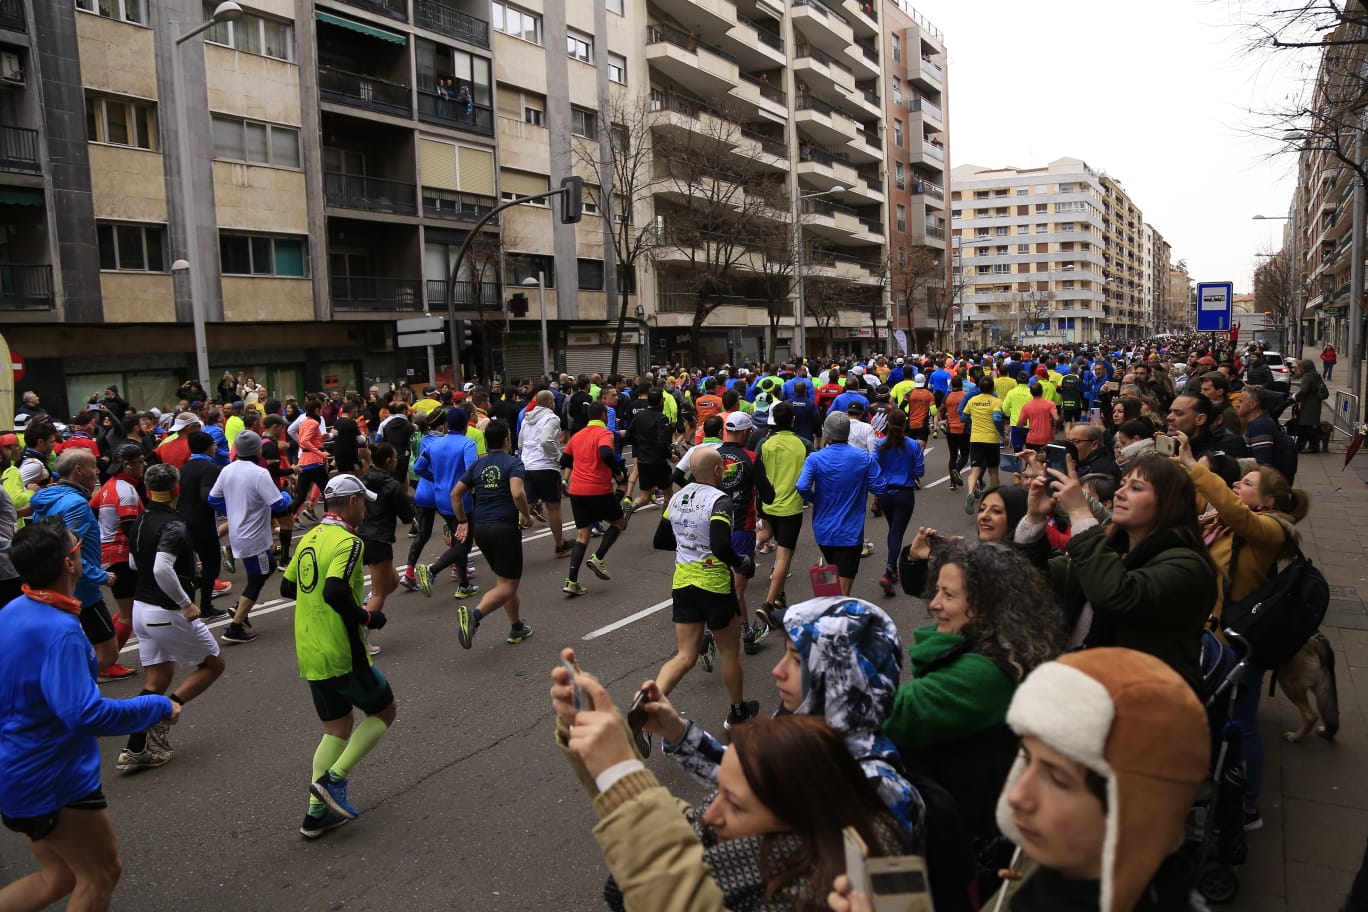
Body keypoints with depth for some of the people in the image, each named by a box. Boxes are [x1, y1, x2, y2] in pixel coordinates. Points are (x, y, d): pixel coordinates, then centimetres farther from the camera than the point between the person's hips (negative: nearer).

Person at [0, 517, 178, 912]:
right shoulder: (60, 631, -28)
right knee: (101, 873, 12)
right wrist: (159, 707, -22)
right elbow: (87, 714, -34)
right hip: (54, 779, -9)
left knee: (60, 876, 23)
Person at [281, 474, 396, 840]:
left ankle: (317, 812, 15)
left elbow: (287, 587, 19)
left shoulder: (310, 538, 10)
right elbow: (335, 592, -30)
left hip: (309, 656, 8)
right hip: (343, 656, -8)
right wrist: (366, 617, -16)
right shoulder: (348, 542, -17)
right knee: (383, 712, 11)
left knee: (337, 727, 17)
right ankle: (334, 778, 1)